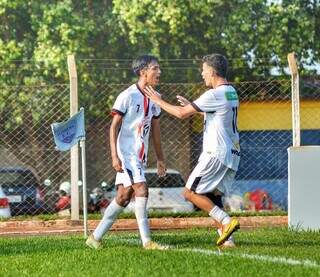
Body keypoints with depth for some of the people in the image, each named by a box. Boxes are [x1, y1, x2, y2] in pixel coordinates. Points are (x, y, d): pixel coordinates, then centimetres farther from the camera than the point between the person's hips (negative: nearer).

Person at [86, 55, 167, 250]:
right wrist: (114, 156, -20)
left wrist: (160, 158, 19)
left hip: (140, 154, 8)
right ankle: (147, 241, -16)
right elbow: (114, 127, -13)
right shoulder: (128, 96, -13)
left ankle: (96, 237, 16)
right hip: (126, 152, -8)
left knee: (124, 196, 8)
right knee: (141, 189, -16)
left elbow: (155, 130, 18)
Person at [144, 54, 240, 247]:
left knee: (191, 193, -4)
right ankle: (226, 239, 2)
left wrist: (158, 101, -1)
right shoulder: (231, 92, 14)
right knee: (213, 197, 12)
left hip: (216, 154, -9)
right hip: (232, 153, 9)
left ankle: (227, 221, -13)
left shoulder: (215, 94, -15)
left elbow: (182, 114, -13)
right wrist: (192, 106, 30)